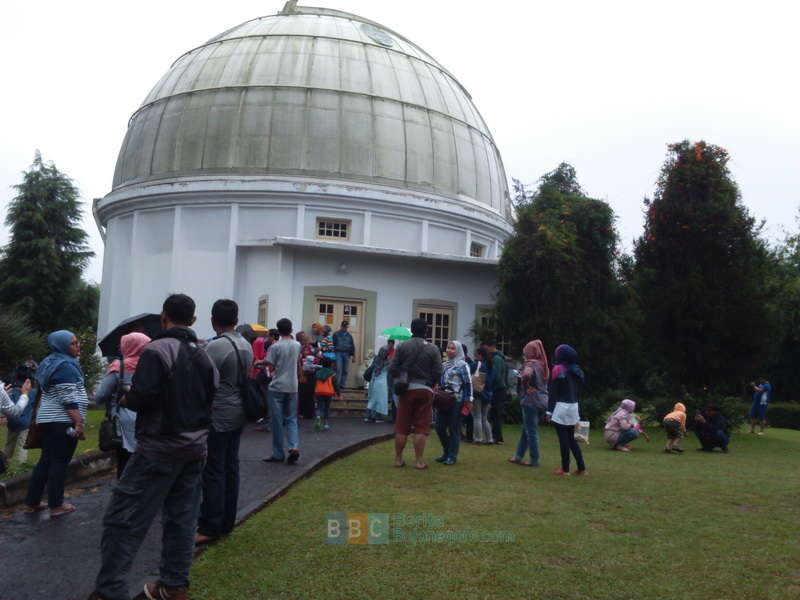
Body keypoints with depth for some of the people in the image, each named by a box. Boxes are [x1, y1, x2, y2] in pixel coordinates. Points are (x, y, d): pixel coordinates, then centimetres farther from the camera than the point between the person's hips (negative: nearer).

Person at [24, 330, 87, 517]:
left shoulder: (51, 363, 16)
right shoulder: (65, 366, -14)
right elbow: (69, 399, -21)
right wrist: (79, 422, -21)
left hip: (47, 419, 9)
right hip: (62, 422, -9)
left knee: (46, 461, 15)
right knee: (60, 463, -3)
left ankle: (32, 503, 20)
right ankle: (56, 506, 3)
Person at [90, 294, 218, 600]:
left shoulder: (157, 350, -14)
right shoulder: (204, 356, 9)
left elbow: (141, 398, -20)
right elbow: (210, 399, 9)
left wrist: (126, 399, 0)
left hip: (159, 448, -7)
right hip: (195, 447, 7)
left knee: (122, 518, 0)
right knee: (182, 518, 13)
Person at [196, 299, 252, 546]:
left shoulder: (216, 346, -17)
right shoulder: (246, 345, 9)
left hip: (218, 415, -8)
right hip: (239, 414, 8)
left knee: (213, 471, -3)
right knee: (231, 467, 14)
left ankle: (210, 528, 3)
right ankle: (227, 523, 23)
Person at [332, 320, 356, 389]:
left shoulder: (349, 335, 13)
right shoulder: (336, 334, 7)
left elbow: (352, 346, 13)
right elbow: (333, 344, 7)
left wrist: (353, 355, 6)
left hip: (347, 354, 3)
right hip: (338, 353, -3)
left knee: (345, 370, 2)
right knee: (338, 369, -12)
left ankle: (342, 384, 9)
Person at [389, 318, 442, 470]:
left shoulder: (403, 346, -1)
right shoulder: (433, 349, -3)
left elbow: (392, 368, -2)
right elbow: (438, 373, -4)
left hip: (406, 389, 1)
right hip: (425, 390, -1)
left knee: (401, 427, 9)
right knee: (421, 428, 4)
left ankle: (398, 459, 17)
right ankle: (419, 461, 5)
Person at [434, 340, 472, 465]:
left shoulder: (462, 365, -4)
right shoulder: (444, 365, 16)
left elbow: (468, 383, -8)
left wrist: (468, 400, -12)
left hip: (456, 401, -7)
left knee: (454, 429, -1)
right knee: (439, 428, 7)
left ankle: (452, 456, 8)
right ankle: (446, 453, 23)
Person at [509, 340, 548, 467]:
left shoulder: (531, 364, -14)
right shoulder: (543, 365, 11)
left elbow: (527, 375, -36)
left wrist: (527, 387, -19)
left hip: (531, 401, -8)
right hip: (542, 400, 8)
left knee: (531, 431, 2)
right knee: (526, 429, 17)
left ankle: (534, 460, 9)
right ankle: (518, 457, 24)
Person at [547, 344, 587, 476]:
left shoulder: (558, 369, -9)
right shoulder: (578, 371, 10)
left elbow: (553, 392, -11)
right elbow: (578, 392, 14)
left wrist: (549, 410, -8)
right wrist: (578, 411, 19)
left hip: (560, 407, -6)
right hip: (574, 407, 6)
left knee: (563, 439, 0)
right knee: (571, 438, 15)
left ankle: (565, 469, 4)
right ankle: (581, 468, 13)